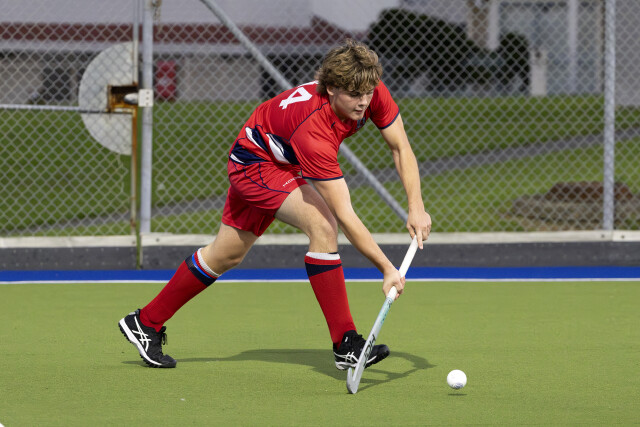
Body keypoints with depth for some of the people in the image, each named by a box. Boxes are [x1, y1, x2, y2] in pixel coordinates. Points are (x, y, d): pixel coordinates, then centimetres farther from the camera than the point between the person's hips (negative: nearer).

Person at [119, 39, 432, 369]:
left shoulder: (373, 94, -25)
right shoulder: (313, 132, -43)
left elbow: (400, 147, -9)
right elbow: (344, 217, -43)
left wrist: (416, 206, -22)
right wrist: (388, 269, -45)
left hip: (285, 164, 8)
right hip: (255, 161, -8)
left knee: (226, 255, 18)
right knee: (323, 226, -29)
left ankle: (145, 323, 33)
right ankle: (345, 345, -23)